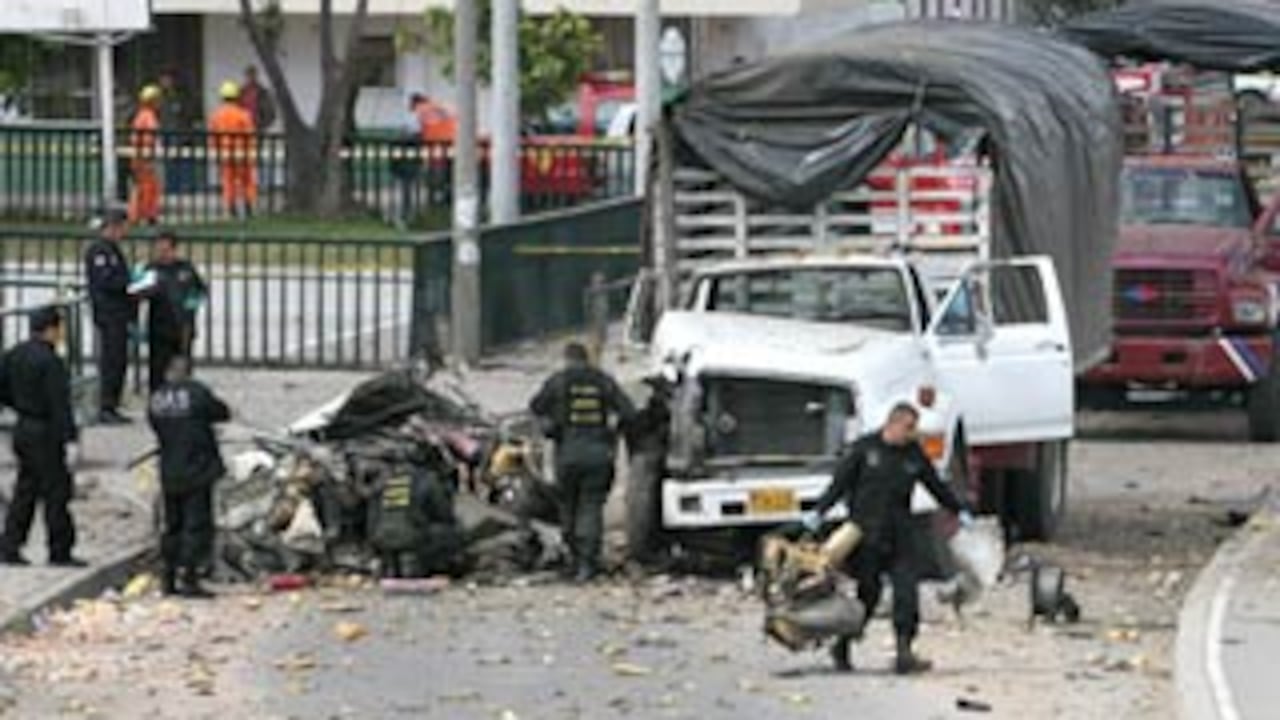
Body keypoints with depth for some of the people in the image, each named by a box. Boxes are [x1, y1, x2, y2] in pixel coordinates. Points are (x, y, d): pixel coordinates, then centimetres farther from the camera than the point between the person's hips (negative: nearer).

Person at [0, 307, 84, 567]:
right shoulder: (50, 362, -20)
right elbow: (60, 405, -22)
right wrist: (70, 439, -21)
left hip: (23, 429, 8)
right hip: (45, 433, -8)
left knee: (25, 491, 13)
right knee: (56, 493, 0)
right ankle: (60, 552, 5)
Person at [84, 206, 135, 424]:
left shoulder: (112, 249, 20)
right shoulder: (99, 250, -12)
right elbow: (104, 280, -21)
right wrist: (130, 284, -18)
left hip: (118, 315, 10)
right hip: (108, 314, -10)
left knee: (119, 361, 11)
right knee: (111, 361, -9)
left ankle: (112, 407, 15)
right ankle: (106, 408, -8)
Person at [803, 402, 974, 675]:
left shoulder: (914, 454, 10)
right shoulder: (863, 450, -1)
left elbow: (936, 486, 21)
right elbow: (839, 483, -3)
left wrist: (959, 510, 26)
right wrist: (818, 511, -13)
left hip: (900, 536, 4)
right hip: (866, 536, -4)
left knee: (907, 590, -8)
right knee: (868, 593, -1)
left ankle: (904, 653, -8)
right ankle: (841, 648, 17)